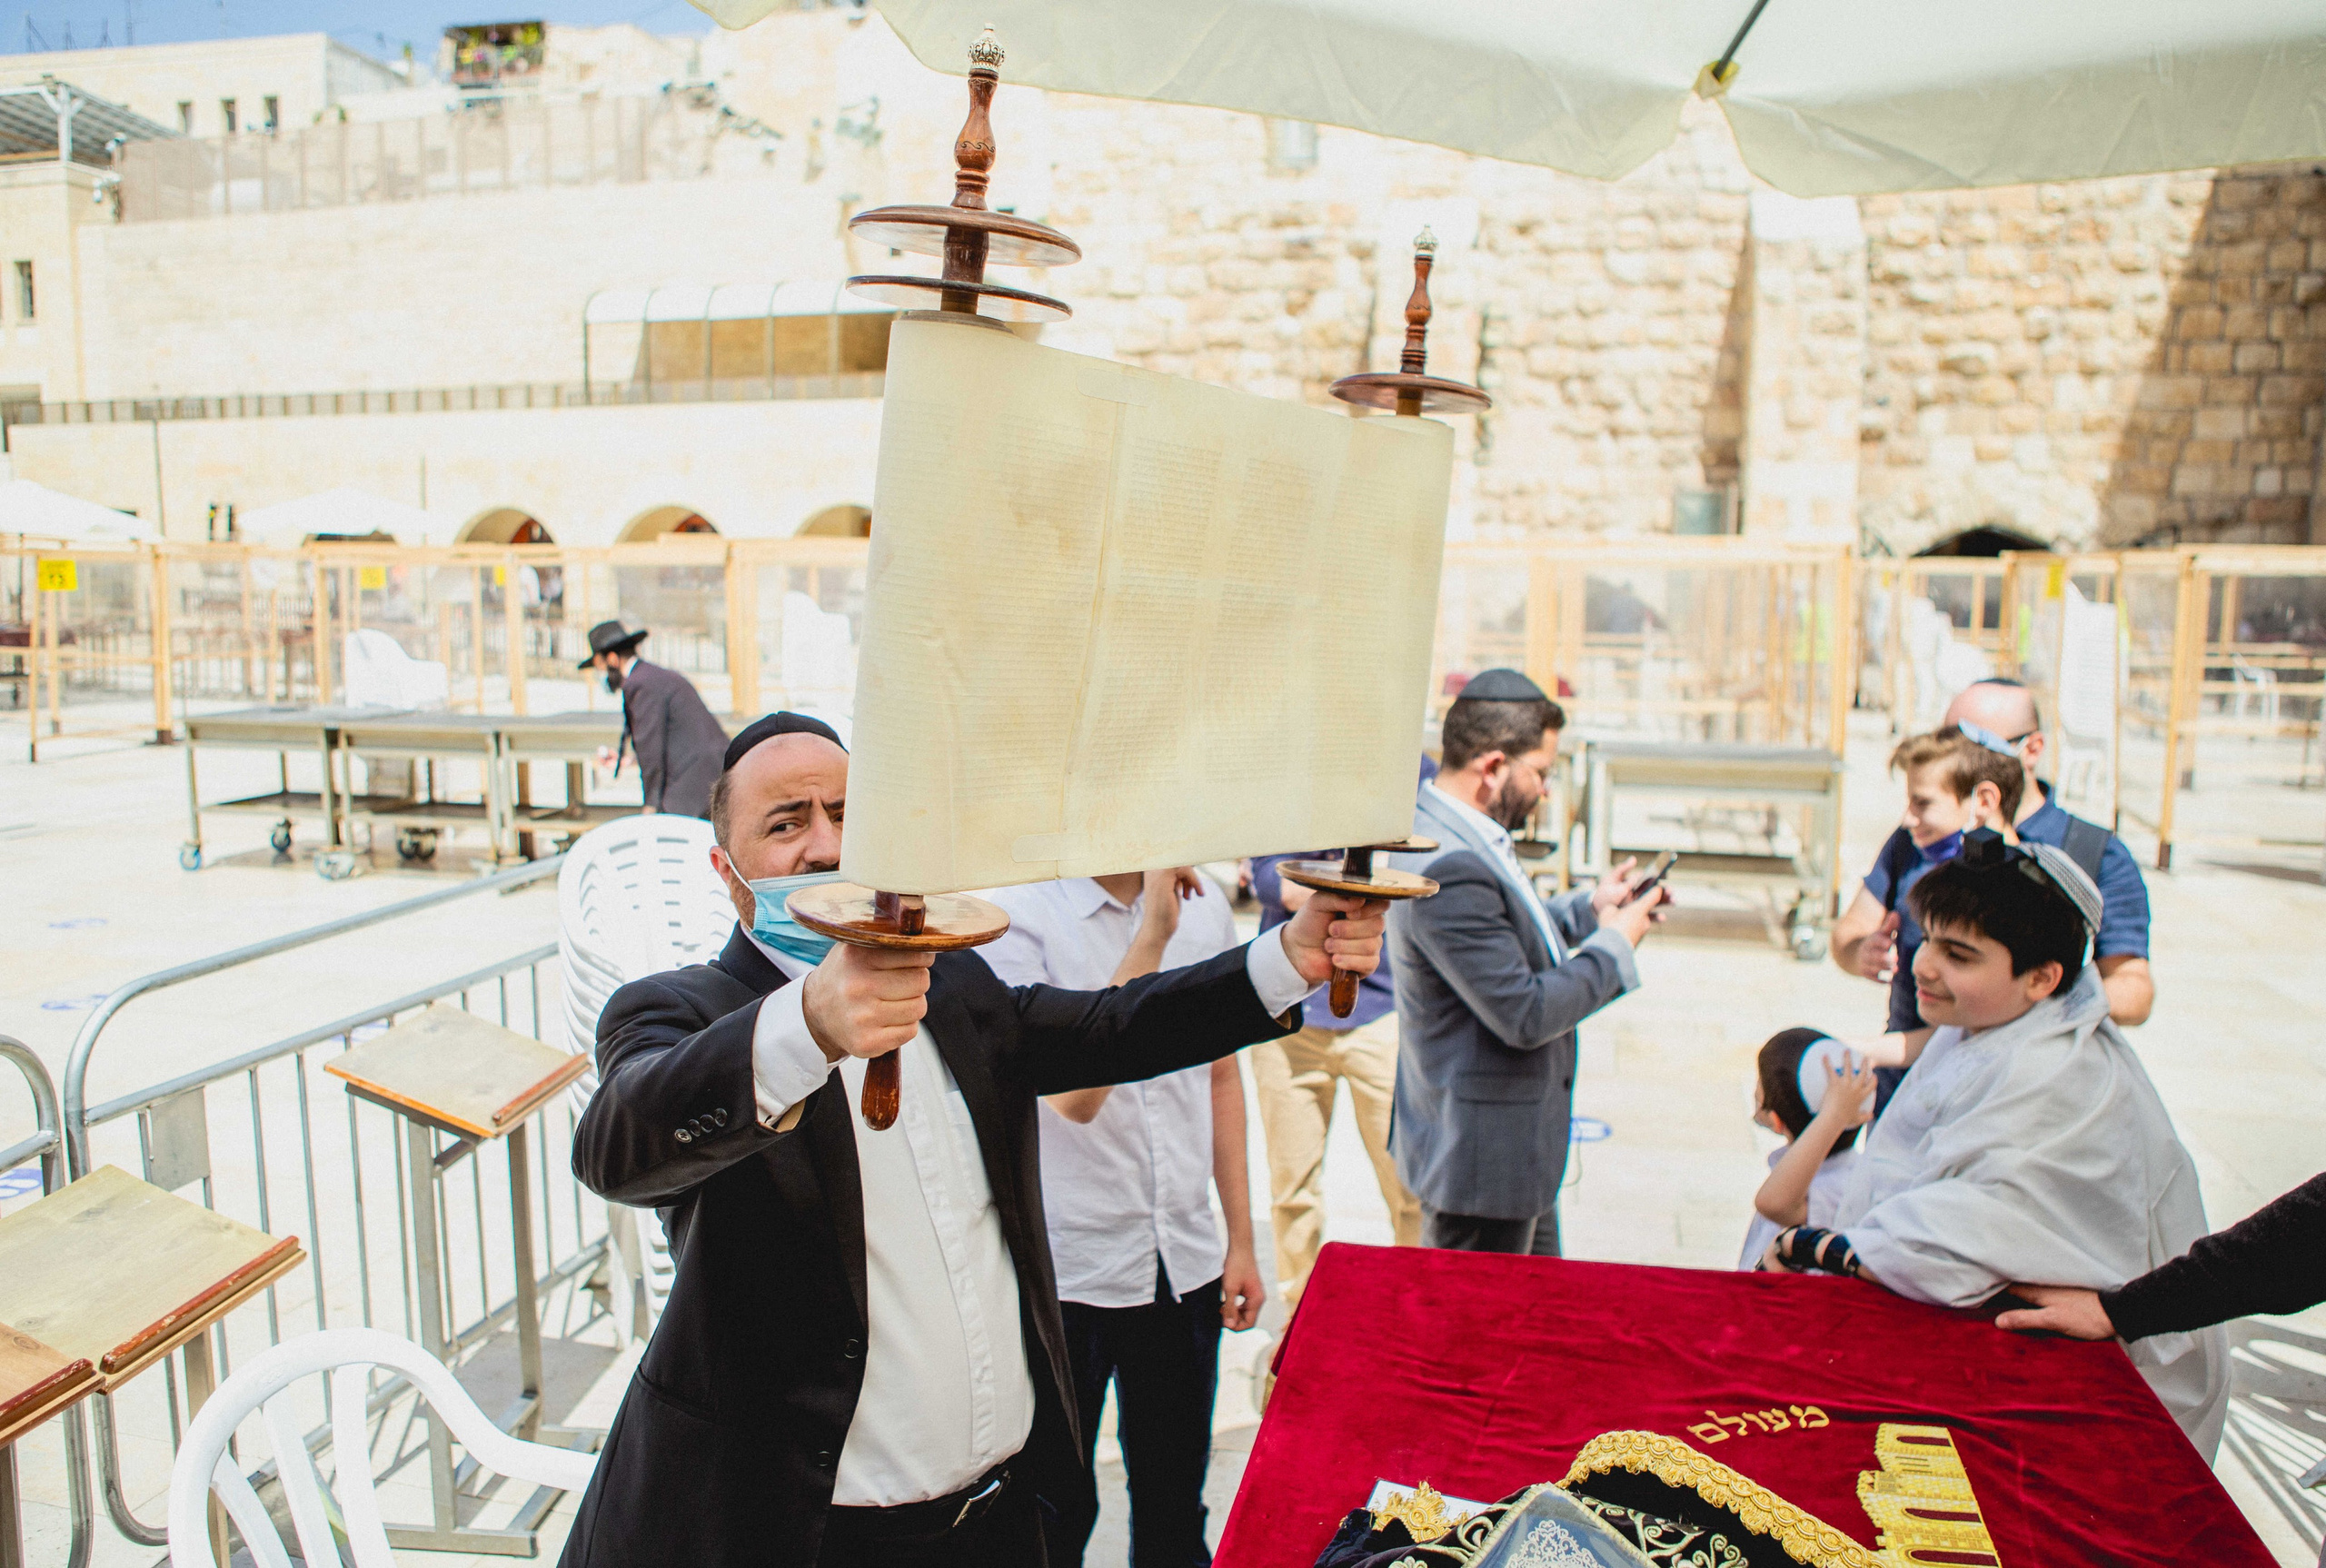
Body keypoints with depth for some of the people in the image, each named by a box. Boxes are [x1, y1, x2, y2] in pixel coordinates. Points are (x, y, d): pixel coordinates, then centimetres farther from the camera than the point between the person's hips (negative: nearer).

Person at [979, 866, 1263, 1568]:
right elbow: (1074, 1093, -24)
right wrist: (1152, 934, -28)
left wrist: (1241, 1241, 11)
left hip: (1185, 1263, 5)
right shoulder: (1016, 915, -14)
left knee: (1175, 1509, 19)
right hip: (1067, 1267, -4)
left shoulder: (1205, 905, 2)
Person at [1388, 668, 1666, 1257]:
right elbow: (1525, 1015, -27)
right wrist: (1615, 944, -13)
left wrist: (1588, 907, 9)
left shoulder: (1454, 834, 5)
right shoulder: (1447, 867, -29)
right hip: (1482, 1156, -11)